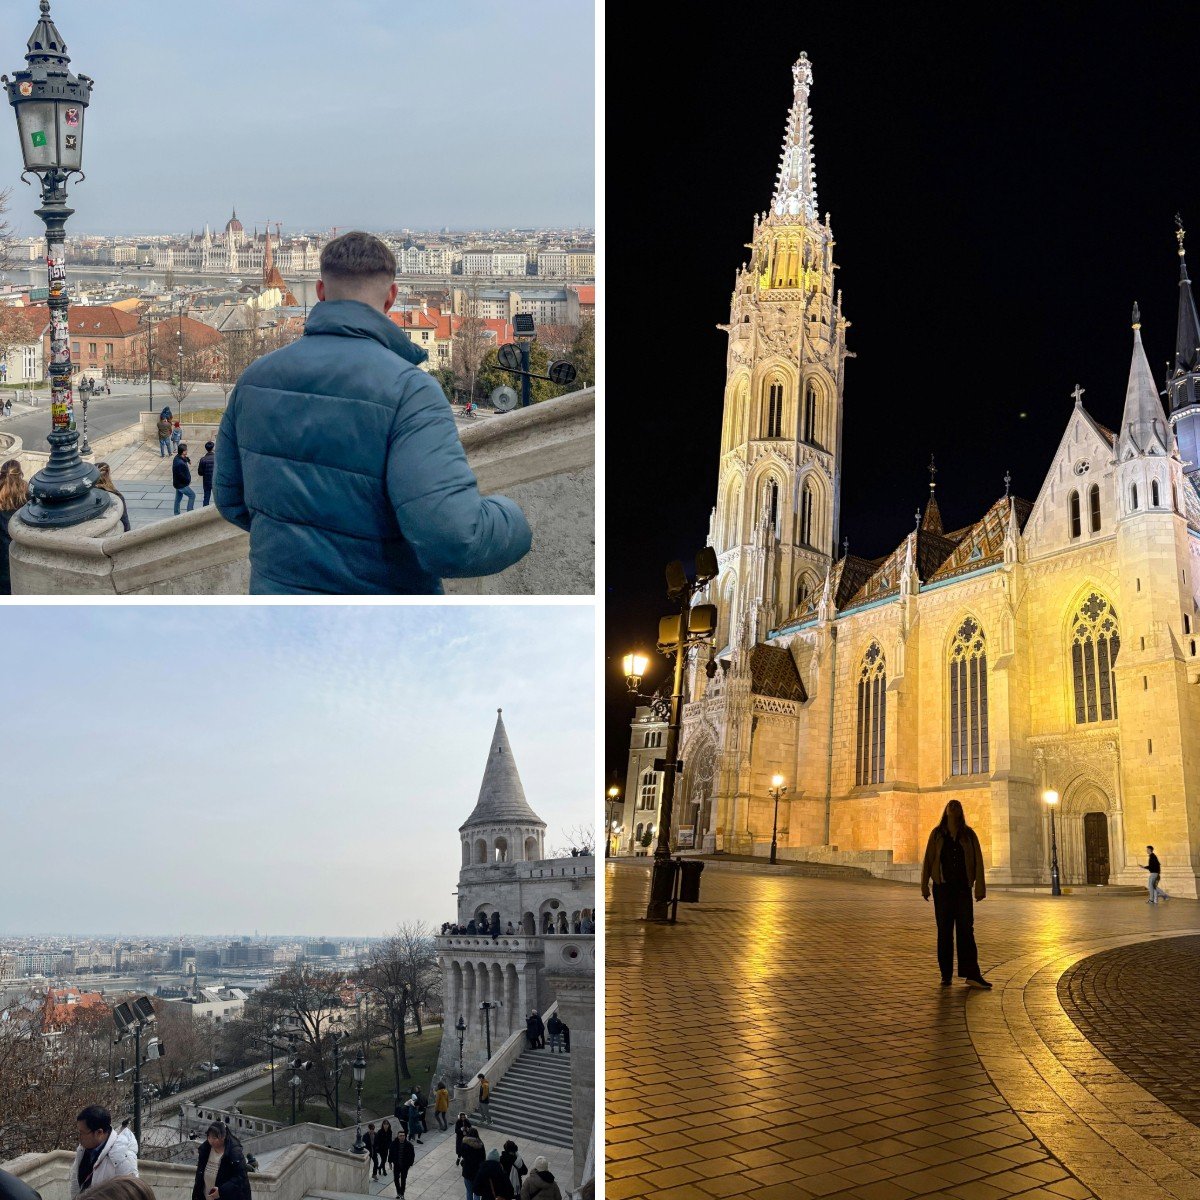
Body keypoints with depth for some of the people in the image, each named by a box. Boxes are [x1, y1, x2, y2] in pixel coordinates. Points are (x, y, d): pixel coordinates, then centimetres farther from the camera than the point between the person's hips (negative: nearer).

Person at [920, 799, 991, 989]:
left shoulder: (968, 834, 5)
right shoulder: (937, 833, 4)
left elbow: (978, 860, 1)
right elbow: (928, 860, 3)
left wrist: (980, 887, -5)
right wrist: (924, 886, -2)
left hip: (963, 888, 0)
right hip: (942, 888, 0)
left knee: (966, 930, -2)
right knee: (944, 931, 3)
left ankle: (971, 974, -2)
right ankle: (946, 975, 8)